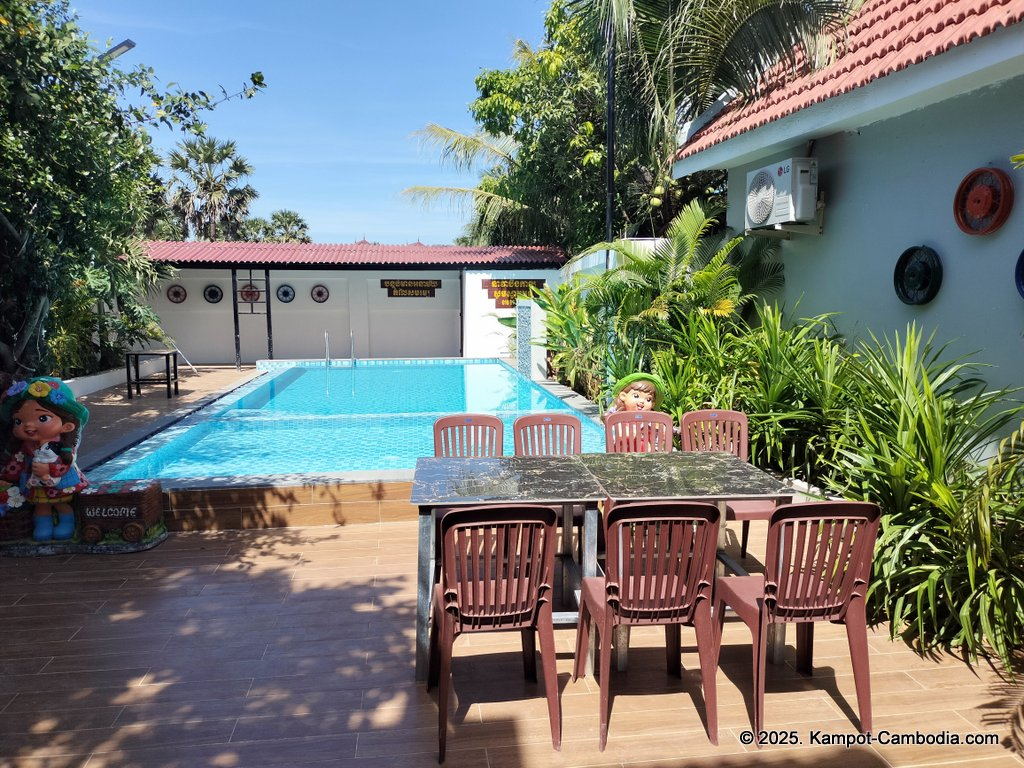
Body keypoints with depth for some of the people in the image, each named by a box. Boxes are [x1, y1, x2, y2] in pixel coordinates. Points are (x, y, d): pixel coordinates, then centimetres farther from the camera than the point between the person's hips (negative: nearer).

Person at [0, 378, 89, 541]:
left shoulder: (63, 445, -21)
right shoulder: (24, 445, -5)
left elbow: (65, 463, -26)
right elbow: (16, 461, 6)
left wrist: (49, 469, -37)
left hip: (61, 484, -4)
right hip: (35, 485, 5)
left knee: (62, 504, 10)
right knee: (41, 506, 16)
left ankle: (66, 523, 24)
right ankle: (43, 525, 28)